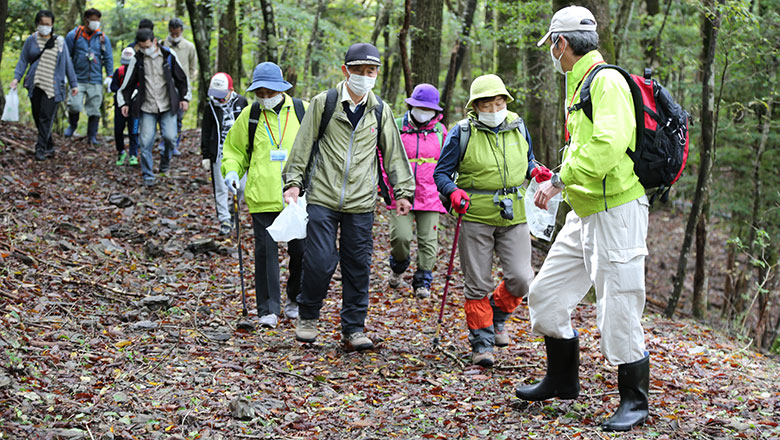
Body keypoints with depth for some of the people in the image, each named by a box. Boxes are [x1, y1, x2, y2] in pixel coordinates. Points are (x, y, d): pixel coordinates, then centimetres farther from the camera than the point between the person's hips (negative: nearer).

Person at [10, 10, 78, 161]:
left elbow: (67, 63, 10)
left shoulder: (60, 42, 6)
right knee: (38, 117, 5)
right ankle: (49, 147, 18)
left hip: (52, 86, -2)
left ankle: (41, 149, -9)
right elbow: (23, 61, 8)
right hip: (35, 85, 2)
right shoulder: (31, 40, 7)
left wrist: (73, 84, 10)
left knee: (46, 117, -11)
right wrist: (16, 78, -6)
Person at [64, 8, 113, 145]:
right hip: (78, 79, -1)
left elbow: (108, 58, 10)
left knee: (94, 110, 2)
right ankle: (72, 125, 17)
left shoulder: (103, 38, 5)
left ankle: (92, 137, 15)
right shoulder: (74, 35, 2)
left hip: (96, 81, 1)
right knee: (74, 105, -14)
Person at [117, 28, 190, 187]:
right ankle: (148, 176, 7)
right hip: (147, 108, 0)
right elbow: (129, 83, 8)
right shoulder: (137, 59, -1)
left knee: (170, 136, -13)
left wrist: (184, 97, 6)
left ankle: (166, 160, 20)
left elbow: (180, 77, 8)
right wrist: (124, 102, 3)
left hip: (168, 106, 0)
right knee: (146, 141, -6)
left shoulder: (169, 55, -2)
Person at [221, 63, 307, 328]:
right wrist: (231, 171, -1)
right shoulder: (249, 116, 7)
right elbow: (234, 149, 18)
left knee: (301, 250, 4)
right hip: (262, 198, 0)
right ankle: (269, 309, 5)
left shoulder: (303, 111, 4)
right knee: (265, 252, -1)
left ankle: (296, 300, 26)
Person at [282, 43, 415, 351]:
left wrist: (403, 191, 11)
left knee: (358, 266, 4)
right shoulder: (324, 103, 0)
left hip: (361, 202, 3)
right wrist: (293, 182, 2)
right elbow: (303, 144, 5)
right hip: (323, 197, -2)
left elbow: (393, 153, 15)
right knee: (320, 261, -8)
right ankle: (308, 316, 16)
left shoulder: (380, 111, 8)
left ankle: (353, 329, 14)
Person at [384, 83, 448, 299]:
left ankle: (422, 281, 15)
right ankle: (397, 267, 20)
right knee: (400, 236, -11)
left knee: (428, 240, 1)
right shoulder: (396, 127, 0)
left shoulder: (440, 131, 8)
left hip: (430, 196, 2)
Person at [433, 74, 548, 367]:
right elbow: (441, 173, 1)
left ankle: (499, 313, 25)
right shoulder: (462, 133, -3)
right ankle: (481, 342, 15)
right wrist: (453, 191, -19)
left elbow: (527, 162, 24)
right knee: (478, 285, 1)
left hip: (513, 217, 3)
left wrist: (535, 171, 1)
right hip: (476, 218, -3)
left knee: (521, 279, -6)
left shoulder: (518, 128, 8)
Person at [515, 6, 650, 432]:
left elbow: (609, 145, -29)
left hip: (617, 213, -10)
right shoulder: (580, 86, 16)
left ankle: (635, 401, 13)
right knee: (546, 295, 14)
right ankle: (561, 381, 29)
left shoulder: (608, 81, -16)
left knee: (618, 315, -4)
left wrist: (561, 178, -25)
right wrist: (559, 176, 18)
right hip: (584, 215, 10)